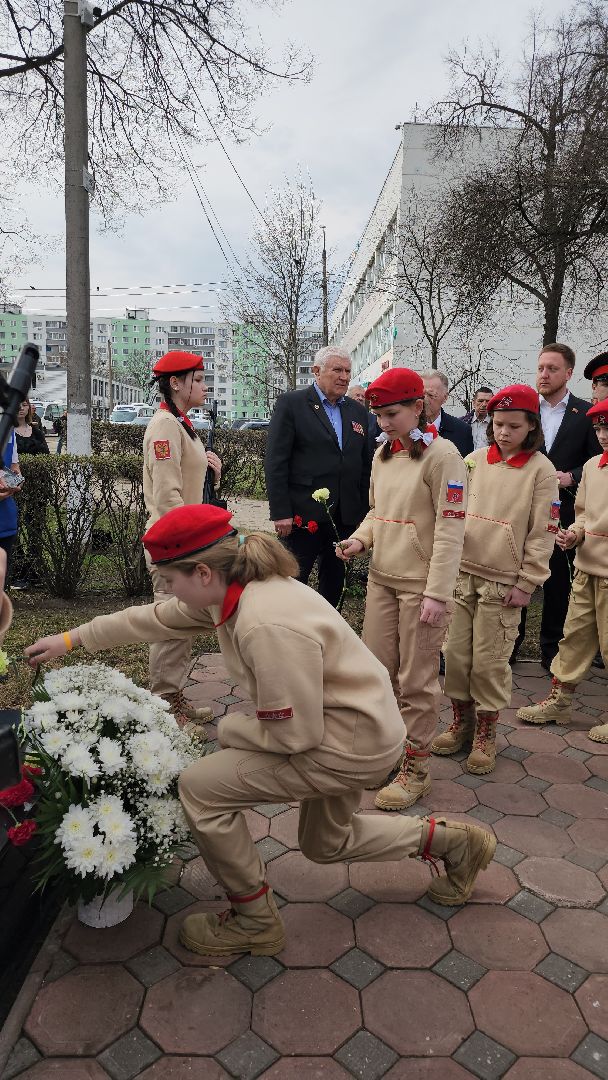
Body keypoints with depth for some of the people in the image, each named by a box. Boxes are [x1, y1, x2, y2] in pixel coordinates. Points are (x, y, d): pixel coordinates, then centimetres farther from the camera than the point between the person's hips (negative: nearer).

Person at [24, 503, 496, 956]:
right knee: (325, 844, 27)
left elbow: (293, 735, -25)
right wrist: (72, 639, 18)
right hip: (350, 723, 10)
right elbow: (155, 618, 11)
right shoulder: (234, 590, -3)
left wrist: (229, 728, -6)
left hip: (351, 741, -10)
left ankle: (254, 921, 12)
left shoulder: (269, 626, -32)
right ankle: (450, 839, 33)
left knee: (200, 787, -9)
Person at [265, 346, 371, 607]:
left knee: (334, 582, 14)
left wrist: (364, 511, 8)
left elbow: (365, 465, 14)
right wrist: (281, 512, -14)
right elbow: (275, 462, -9)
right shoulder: (290, 403, -3)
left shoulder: (358, 411, 12)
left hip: (345, 516, 5)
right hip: (303, 515, -5)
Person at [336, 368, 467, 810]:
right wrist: (359, 540, 0)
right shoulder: (383, 454, 10)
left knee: (417, 681, 3)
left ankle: (415, 769, 19)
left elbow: (450, 528, -15)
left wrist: (437, 593, -18)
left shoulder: (442, 455, -11)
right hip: (381, 579, 7)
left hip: (421, 586, -6)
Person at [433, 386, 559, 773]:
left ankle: (486, 733, 21)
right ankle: (462, 722, 27)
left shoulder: (541, 470, -4)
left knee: (489, 662, 2)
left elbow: (542, 533, -4)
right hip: (462, 572, 4)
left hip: (502, 581, -3)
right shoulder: (474, 460, 6)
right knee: (457, 653, 8)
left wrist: (526, 584, -8)